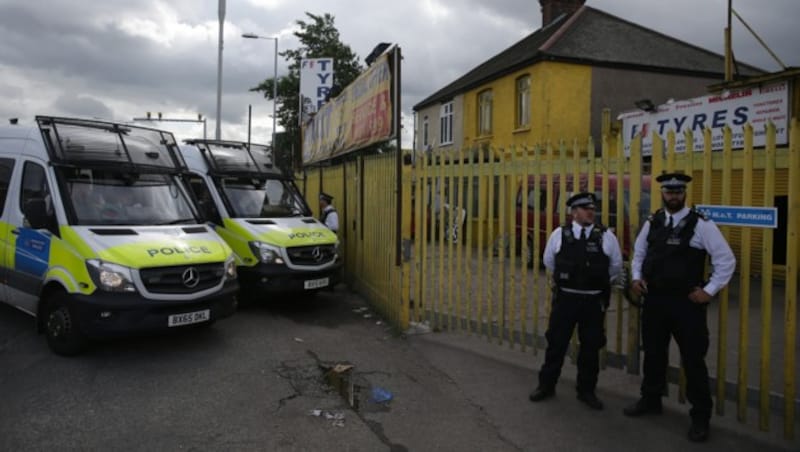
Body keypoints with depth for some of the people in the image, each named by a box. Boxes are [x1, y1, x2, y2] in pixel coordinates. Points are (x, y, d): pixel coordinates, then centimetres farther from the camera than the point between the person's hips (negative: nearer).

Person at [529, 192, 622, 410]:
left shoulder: (606, 236, -3)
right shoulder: (559, 234, -2)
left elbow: (616, 266, 9)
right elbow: (549, 261, 12)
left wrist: (600, 282, 14)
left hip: (594, 301, 1)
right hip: (565, 298, 0)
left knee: (591, 347, 11)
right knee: (556, 343, 8)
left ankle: (586, 390, 27)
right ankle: (546, 385, 23)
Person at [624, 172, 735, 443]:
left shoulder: (701, 225, -9)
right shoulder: (651, 223, 5)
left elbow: (726, 260, -7)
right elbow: (639, 254, 17)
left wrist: (709, 290, -10)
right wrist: (636, 277, 1)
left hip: (686, 301, -4)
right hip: (654, 299, 5)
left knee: (693, 359, 4)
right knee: (653, 353, 18)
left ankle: (700, 417, 20)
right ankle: (650, 400, 37)